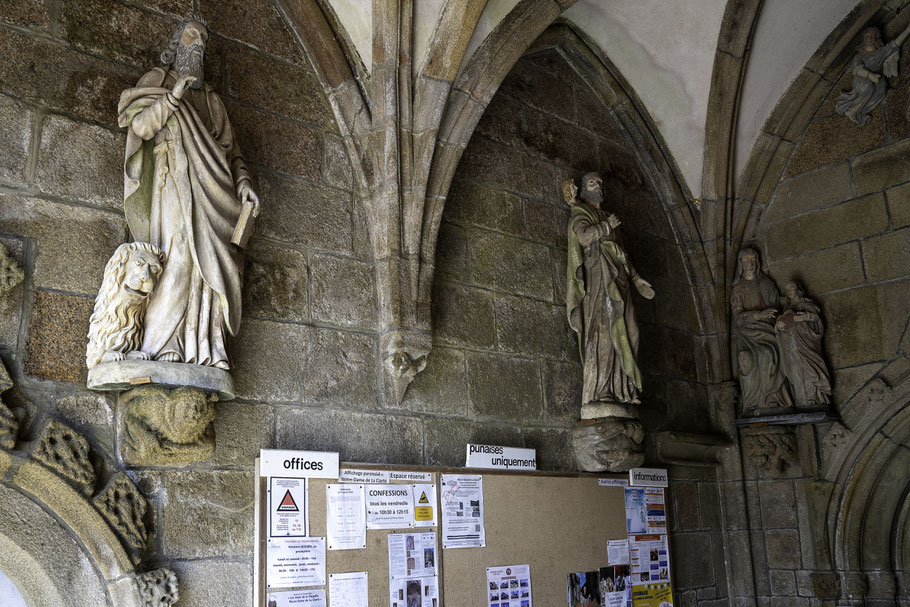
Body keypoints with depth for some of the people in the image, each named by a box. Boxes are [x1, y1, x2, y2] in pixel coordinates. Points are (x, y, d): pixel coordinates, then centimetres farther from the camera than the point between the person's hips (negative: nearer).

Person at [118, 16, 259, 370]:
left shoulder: (210, 98, 29)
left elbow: (230, 148, 20)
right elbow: (140, 125, 0)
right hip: (174, 178, -4)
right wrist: (173, 96, -10)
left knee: (210, 260, -10)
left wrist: (242, 183, 3)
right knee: (180, 253, -22)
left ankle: (204, 348, -15)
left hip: (210, 185, 5)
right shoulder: (157, 81, 17)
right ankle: (160, 344, -22)